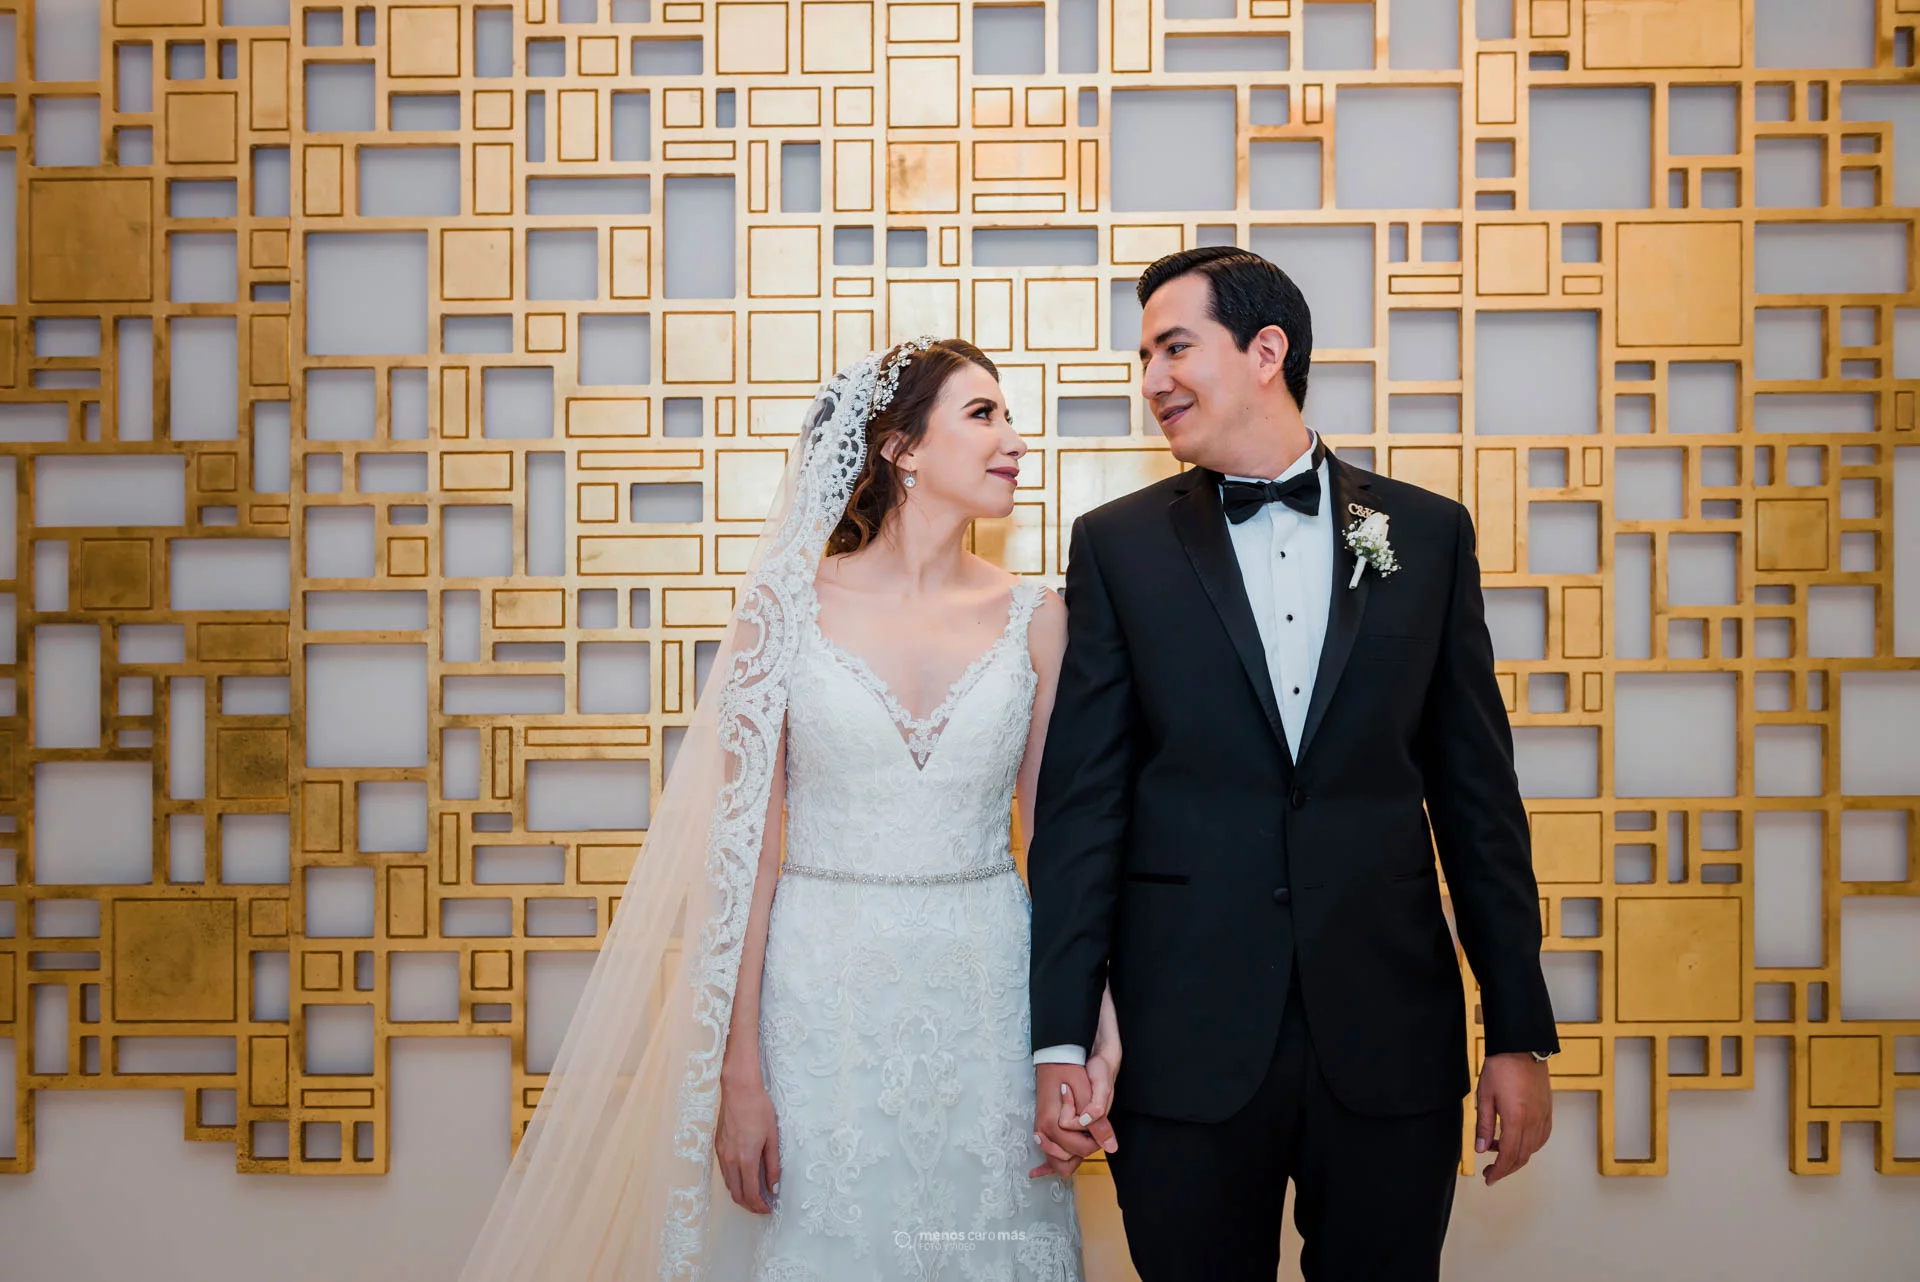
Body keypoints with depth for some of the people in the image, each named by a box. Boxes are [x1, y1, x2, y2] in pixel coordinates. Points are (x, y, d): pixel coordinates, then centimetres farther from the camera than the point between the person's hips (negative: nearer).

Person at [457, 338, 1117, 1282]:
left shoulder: (1033, 620, 3)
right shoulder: (790, 603, -3)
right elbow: (747, 841, -4)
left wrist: (1091, 1034, -6)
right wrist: (738, 1070, -8)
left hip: (985, 997, 2)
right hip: (824, 997, -2)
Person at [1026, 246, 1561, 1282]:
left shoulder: (1427, 533, 5)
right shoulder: (1118, 546, 2)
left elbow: (1477, 792, 5)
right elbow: (1081, 803, -1)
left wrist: (1520, 1031, 4)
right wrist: (1059, 1039, -6)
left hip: (1392, 1038, 1)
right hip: (1189, 1042, -1)